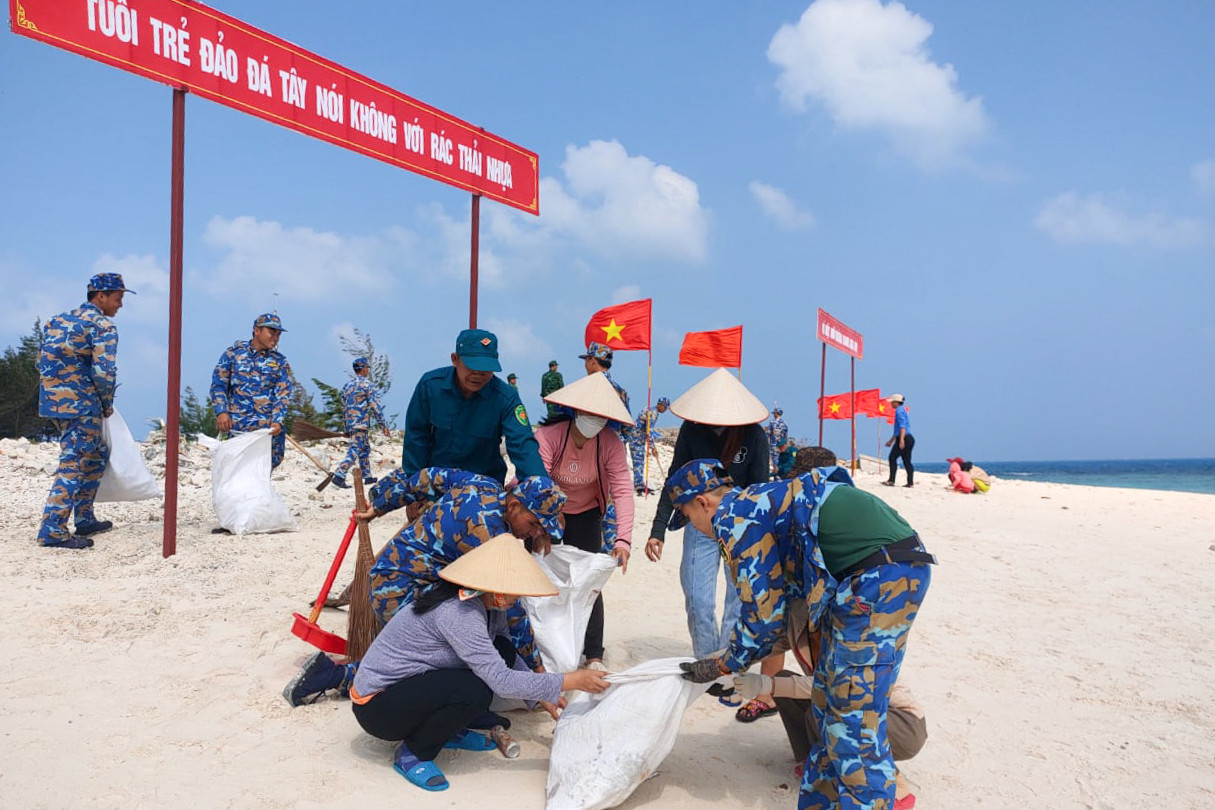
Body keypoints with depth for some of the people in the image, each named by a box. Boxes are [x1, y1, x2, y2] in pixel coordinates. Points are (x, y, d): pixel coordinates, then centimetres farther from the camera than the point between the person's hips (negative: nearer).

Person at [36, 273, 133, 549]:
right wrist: (107, 404, -3)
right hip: (81, 404, -9)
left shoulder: (58, 320, 17)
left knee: (96, 456, 20)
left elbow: (43, 360, 18)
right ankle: (52, 531, -7)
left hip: (53, 400, 9)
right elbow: (104, 372, -19)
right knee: (73, 464, -6)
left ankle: (85, 520, 25)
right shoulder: (103, 326, -9)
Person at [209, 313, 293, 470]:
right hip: (235, 425, -1)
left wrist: (277, 421, -13)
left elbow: (283, 395, 3)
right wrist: (221, 412, -9)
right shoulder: (234, 352, 9)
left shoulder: (280, 362, 11)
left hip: (267, 427, 1)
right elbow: (218, 385, 7)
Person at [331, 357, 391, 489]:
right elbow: (375, 406, -11)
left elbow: (344, 408, 19)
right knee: (354, 451, -10)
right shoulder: (367, 384, -8)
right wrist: (384, 426, -8)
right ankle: (339, 475, -20)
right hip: (361, 424, -8)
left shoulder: (347, 385, 15)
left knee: (365, 449, 18)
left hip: (350, 424, 8)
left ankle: (367, 476, 22)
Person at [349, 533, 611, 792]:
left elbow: (509, 660, 15)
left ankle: (449, 730, 11)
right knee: (475, 690, -32)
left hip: (413, 681, 9)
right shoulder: (457, 611, -29)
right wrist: (570, 681, -27)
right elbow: (501, 681, -31)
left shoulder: (490, 607, -1)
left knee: (503, 651, -4)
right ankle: (412, 753, -7)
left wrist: (541, 696, 5)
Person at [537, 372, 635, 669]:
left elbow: (623, 491, -26)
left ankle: (594, 656, 10)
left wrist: (623, 538, -38)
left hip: (585, 514, 1)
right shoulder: (548, 435, -27)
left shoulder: (610, 443, -21)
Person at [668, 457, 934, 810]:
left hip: (880, 574, -10)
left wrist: (724, 665, 9)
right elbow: (789, 597, 25)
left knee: (854, 712, -5)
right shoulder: (757, 502, 21)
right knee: (830, 702, 17)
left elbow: (765, 610, -6)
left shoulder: (733, 517, -7)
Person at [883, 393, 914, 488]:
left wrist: (901, 440, -27)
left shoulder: (899, 410, -8)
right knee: (906, 461, 8)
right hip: (909, 438, 10)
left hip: (904, 438, -10)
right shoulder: (903, 410, 23)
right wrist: (891, 440, 34)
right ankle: (911, 482, 5)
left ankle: (891, 481, -10)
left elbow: (902, 426, -20)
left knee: (892, 458, -8)